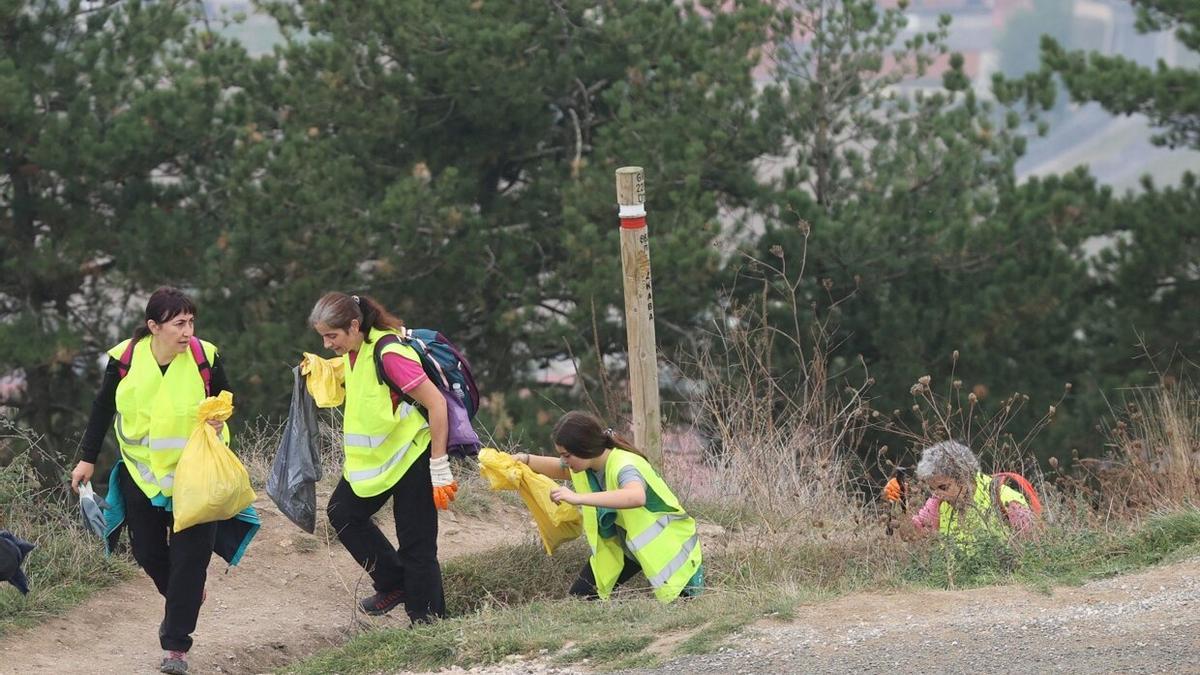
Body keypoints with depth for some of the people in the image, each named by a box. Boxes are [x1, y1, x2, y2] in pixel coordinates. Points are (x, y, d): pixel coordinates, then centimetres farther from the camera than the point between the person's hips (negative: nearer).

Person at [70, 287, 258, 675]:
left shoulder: (205, 357, -14)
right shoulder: (125, 359, -13)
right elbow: (104, 409, 2)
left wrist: (219, 420, -19)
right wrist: (88, 459, 4)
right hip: (143, 471, 2)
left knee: (190, 556, -7)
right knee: (147, 551, 11)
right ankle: (184, 598, 42)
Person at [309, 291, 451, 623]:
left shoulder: (389, 355, -26)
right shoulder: (353, 351, 0)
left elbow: (436, 403, -25)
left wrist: (439, 466, -23)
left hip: (411, 455, -9)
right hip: (373, 457, 9)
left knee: (416, 546, -5)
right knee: (343, 512, 12)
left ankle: (427, 626, 3)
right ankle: (393, 583, 21)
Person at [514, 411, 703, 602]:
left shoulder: (624, 466, -33)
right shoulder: (588, 465, -9)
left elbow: (637, 497, -57)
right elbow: (559, 470, 15)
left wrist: (579, 498, -60)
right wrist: (526, 460, -3)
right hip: (625, 547, 7)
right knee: (580, 596, -4)